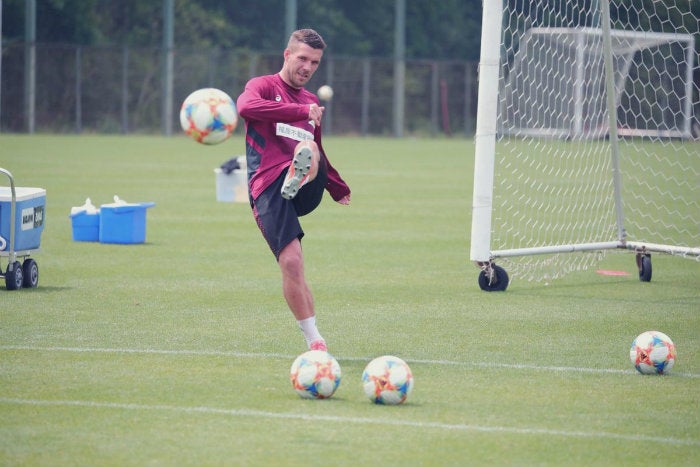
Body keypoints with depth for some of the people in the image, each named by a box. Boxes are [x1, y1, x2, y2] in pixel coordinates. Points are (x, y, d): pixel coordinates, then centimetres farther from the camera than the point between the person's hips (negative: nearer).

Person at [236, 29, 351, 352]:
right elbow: (246, 106, -18)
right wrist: (301, 111, -24)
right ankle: (313, 339, -8)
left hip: (307, 186, 4)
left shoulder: (311, 102, 26)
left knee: (307, 150, -31)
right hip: (268, 188, -4)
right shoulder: (264, 86, 7)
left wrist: (339, 189, 43)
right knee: (291, 262, -18)